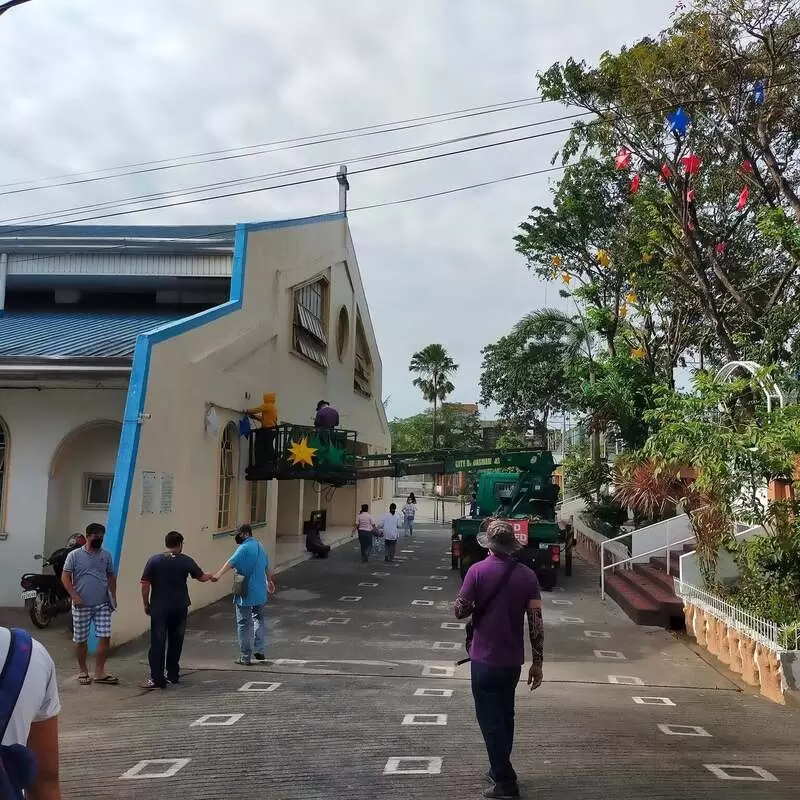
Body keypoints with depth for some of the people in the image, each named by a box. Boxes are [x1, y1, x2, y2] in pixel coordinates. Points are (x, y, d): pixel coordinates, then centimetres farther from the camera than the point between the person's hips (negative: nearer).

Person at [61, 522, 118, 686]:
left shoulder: (106, 555, 6)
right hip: (81, 605, -2)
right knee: (81, 640, 7)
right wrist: (74, 596, -14)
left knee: (105, 637, -5)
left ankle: (99, 672, 3)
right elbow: (65, 577, -5)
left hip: (102, 605, 2)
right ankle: (83, 671, 23)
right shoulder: (75, 555, -3)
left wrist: (113, 597, 6)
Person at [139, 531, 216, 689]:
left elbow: (145, 585, -7)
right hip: (180, 608, 2)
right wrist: (210, 576, 32)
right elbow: (201, 577, 10)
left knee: (158, 643, 1)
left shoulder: (154, 560, -5)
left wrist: (146, 604, 5)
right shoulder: (186, 561, -1)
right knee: (176, 642, 16)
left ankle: (157, 678, -3)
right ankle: (173, 674, 26)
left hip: (159, 608, -2)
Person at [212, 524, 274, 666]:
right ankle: (259, 650, 17)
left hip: (245, 594, -7)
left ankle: (245, 657, 7)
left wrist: (218, 575, -44)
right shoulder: (260, 546, 12)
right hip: (260, 593, 7)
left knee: (243, 624, 3)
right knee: (258, 620, 22)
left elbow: (231, 562, -31)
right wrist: (269, 581, 43)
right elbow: (267, 567, 26)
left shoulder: (244, 548, -13)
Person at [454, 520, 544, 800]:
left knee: (490, 719, 5)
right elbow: (536, 622, -4)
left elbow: (460, 611, -10)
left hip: (485, 658, -4)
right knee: (505, 715, 21)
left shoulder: (477, 571, -14)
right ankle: (501, 768, 35)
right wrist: (537, 663, 3)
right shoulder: (527, 575, -4)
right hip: (513, 659, 5)